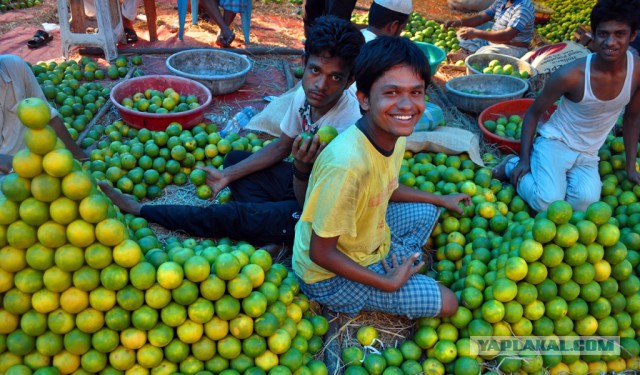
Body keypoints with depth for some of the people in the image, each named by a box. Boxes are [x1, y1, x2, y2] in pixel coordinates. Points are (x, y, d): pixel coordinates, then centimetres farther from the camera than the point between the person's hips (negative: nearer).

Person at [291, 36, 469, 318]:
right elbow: (320, 253, -28)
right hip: (329, 277, -8)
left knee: (426, 211, 19)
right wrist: (388, 284, -19)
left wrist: (441, 198, 16)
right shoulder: (347, 165, -38)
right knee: (446, 303, -2)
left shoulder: (395, 134, -12)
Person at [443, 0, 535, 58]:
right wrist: (460, 22, -8)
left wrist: (476, 33, -35)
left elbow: (507, 35, -32)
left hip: (512, 49, -10)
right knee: (461, 37, 6)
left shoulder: (524, 8, -23)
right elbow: (482, 17, 11)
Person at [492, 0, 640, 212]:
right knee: (547, 203, -26)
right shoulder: (571, 75, -20)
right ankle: (512, 167, 4)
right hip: (554, 143, -3)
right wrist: (524, 159, -11)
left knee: (585, 203, -26)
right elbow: (533, 113, -7)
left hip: (587, 156, 4)